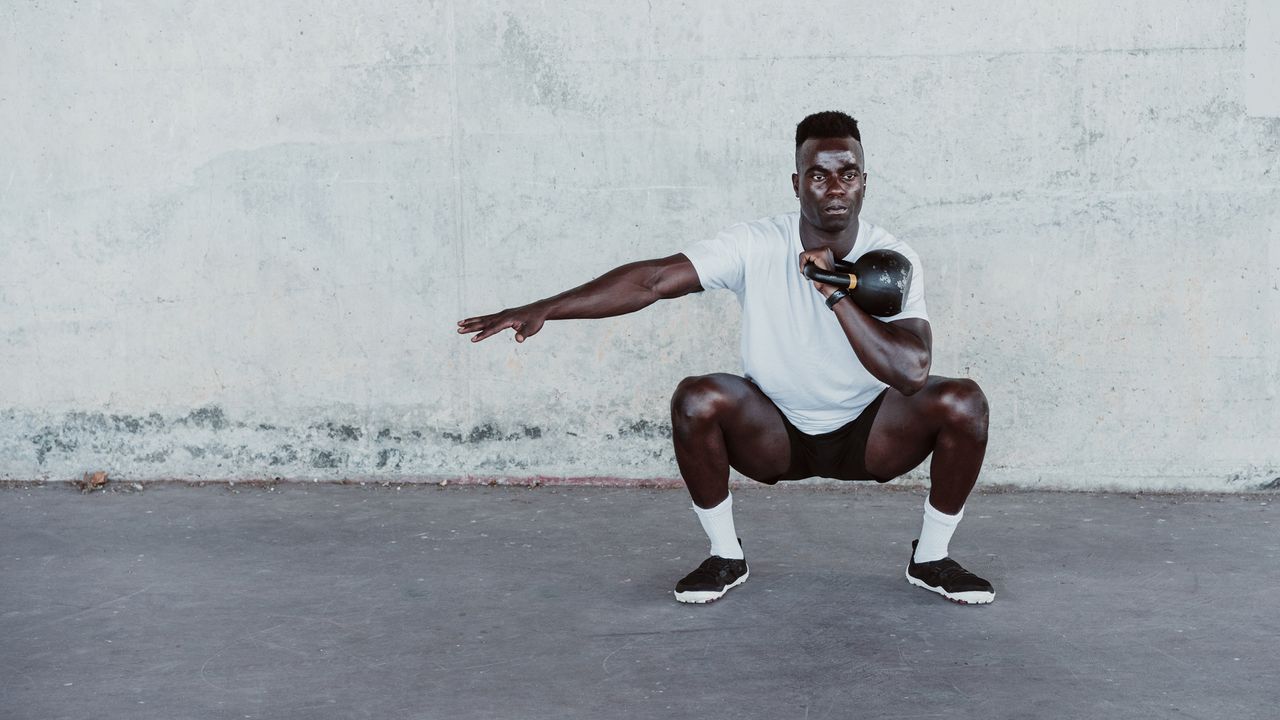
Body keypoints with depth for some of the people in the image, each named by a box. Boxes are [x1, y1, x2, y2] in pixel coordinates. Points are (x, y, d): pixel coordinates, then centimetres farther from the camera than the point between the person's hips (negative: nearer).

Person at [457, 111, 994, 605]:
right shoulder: (757, 247, -17)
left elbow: (911, 372, -29)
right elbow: (653, 280, -24)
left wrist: (836, 294, -35)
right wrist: (542, 310, -32)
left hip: (869, 435, 1)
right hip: (777, 433, 0)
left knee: (962, 401, -24)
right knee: (696, 399, -29)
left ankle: (930, 559, 0)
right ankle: (725, 557, -5)